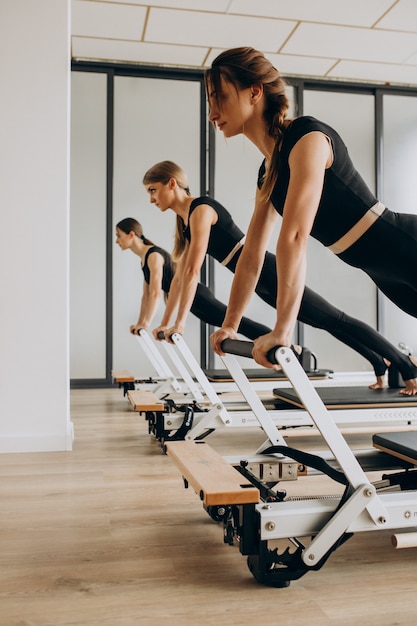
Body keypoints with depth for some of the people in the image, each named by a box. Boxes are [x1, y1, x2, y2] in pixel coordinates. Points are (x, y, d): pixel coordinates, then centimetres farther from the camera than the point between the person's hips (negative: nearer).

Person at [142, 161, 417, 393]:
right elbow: (180, 275, 15)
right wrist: (165, 322, 14)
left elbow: (193, 271, -24)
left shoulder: (201, 210, -16)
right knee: (330, 323, 18)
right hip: (261, 283, 9)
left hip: (271, 273, -9)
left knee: (336, 321, -2)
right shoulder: (184, 221, 12)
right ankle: (381, 365, 32)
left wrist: (180, 323, -25)